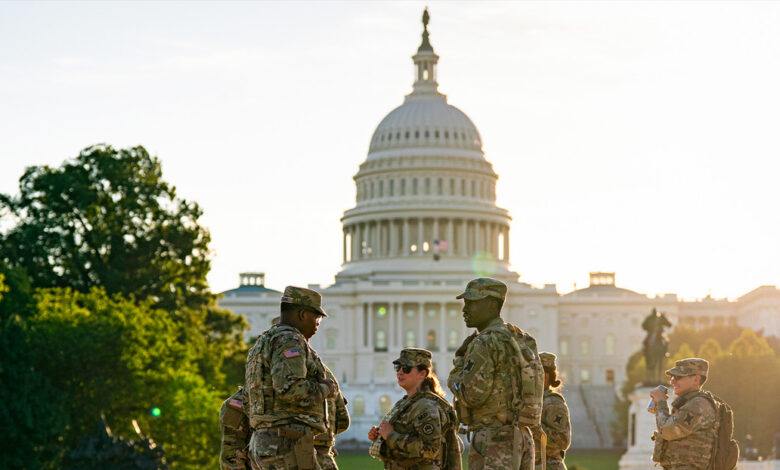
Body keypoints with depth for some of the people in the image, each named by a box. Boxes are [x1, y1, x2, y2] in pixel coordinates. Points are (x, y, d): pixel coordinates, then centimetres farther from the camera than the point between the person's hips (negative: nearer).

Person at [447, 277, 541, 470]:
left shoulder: (486, 343, -14)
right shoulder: (520, 340, 16)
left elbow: (470, 395, -19)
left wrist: (459, 361, -1)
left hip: (493, 443, -9)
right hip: (520, 440, 9)